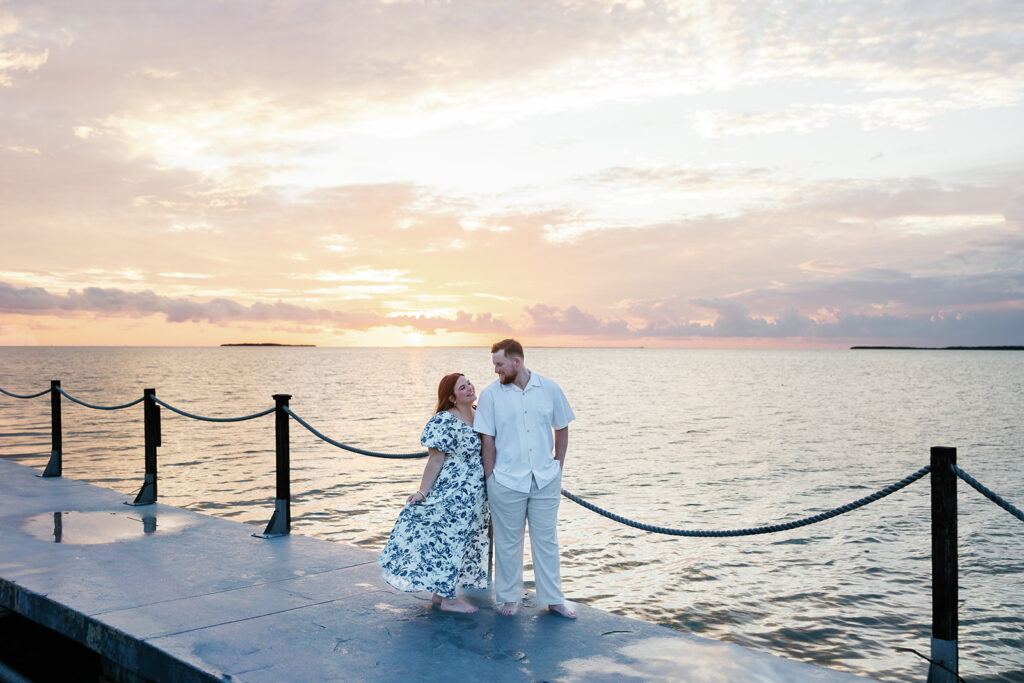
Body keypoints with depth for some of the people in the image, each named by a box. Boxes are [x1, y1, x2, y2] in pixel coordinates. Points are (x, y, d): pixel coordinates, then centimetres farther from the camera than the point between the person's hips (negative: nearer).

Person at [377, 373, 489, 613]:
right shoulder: (445, 422, -16)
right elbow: (435, 460, -17)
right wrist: (422, 492, -17)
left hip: (473, 497, 8)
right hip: (450, 494, -8)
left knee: (461, 542, 13)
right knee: (447, 541, 0)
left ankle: (441, 592, 24)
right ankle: (448, 599, 10)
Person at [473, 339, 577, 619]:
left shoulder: (550, 389, 1)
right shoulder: (491, 394, -3)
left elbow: (561, 429, 10)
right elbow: (487, 440, -2)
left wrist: (558, 467, 8)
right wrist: (490, 479, -4)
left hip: (545, 480, 1)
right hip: (507, 481, -1)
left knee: (546, 539, 9)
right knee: (508, 542, 9)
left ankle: (553, 599, 21)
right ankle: (509, 597, 24)